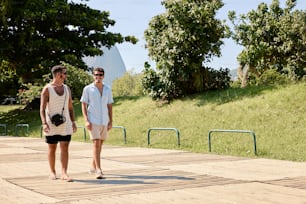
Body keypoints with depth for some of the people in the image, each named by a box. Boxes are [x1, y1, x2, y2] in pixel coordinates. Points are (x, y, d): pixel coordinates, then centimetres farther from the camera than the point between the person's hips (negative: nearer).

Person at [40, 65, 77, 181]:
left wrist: (73, 122, 8)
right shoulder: (47, 89, -5)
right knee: (52, 148, 7)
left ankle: (64, 173, -6)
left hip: (65, 124, 3)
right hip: (51, 124, -3)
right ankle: (52, 172, 20)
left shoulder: (67, 89, 10)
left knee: (65, 148, -5)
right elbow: (42, 108, -10)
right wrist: (44, 123, -22)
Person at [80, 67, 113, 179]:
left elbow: (110, 106, 12)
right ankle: (98, 170, -16)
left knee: (100, 144, 13)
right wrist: (86, 120, -13)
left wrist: (111, 121, 5)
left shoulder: (108, 89, 8)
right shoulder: (88, 89, -2)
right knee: (96, 144, -13)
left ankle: (93, 166, 28)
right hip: (93, 121, -5)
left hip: (104, 121, 5)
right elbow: (84, 106, -3)